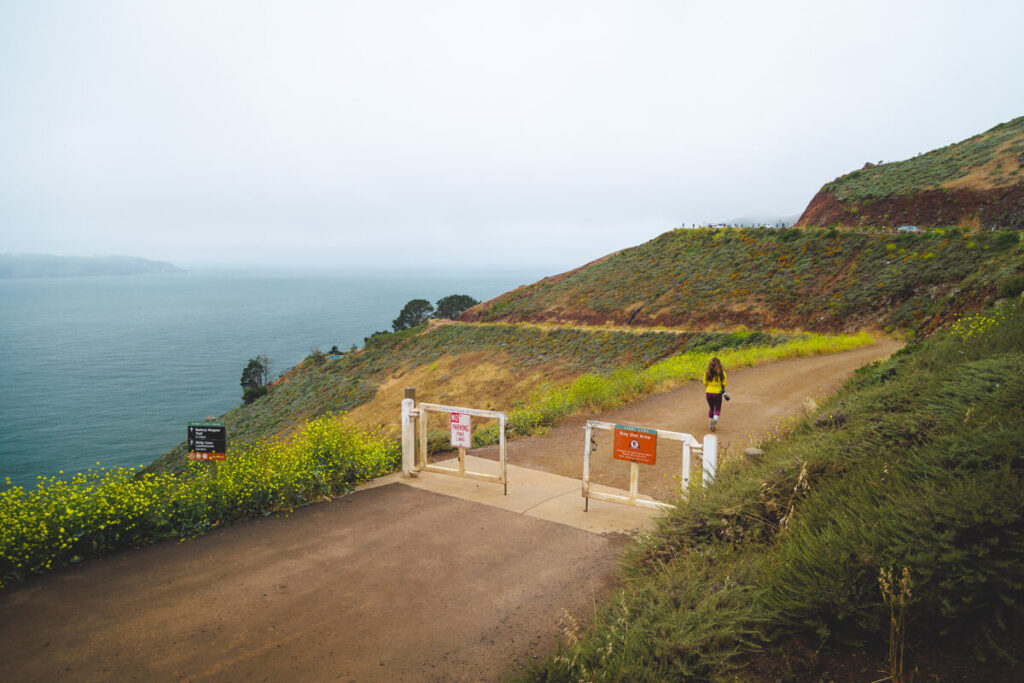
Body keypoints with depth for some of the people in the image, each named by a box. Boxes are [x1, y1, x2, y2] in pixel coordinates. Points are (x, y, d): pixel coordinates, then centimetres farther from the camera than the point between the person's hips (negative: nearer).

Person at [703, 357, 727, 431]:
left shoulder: (707, 372, -6)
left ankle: (710, 425, 28)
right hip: (717, 393, -2)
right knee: (717, 409, 16)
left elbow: (705, 383, 2)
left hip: (709, 393, 2)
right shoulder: (722, 372, -11)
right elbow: (724, 384, -6)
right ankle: (715, 420, -14)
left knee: (711, 408, 24)